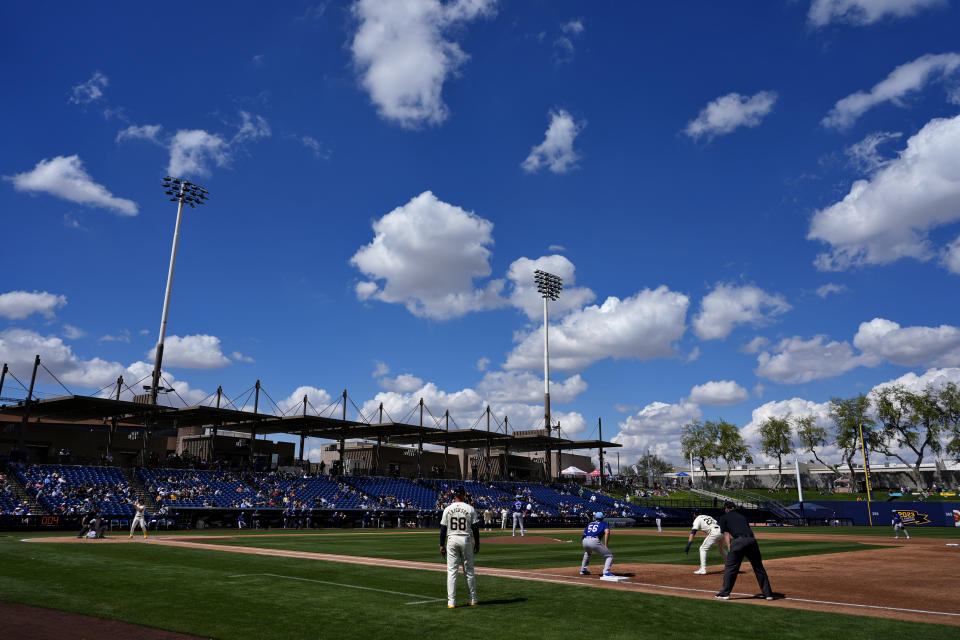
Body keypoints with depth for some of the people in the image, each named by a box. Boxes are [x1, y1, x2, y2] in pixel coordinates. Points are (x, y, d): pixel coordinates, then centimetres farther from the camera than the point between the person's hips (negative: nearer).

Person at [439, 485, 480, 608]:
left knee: (452, 571, 2)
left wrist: (442, 545, 7)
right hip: (466, 540, 0)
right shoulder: (470, 508, -3)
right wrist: (477, 543, 7)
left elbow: (443, 528, 1)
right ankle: (473, 599, 18)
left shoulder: (448, 509, 0)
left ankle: (451, 601, -2)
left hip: (452, 540, 0)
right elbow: (475, 528, -2)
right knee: (469, 571, 11)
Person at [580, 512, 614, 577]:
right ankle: (606, 572, -14)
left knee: (587, 553, 39)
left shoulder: (590, 524, 30)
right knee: (609, 556, 5)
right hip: (594, 541, -5)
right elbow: (607, 532, -4)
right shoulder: (603, 524, 18)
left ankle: (583, 570, 38)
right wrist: (605, 546, -4)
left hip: (585, 541, 5)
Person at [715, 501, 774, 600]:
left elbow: (726, 534, 10)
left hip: (739, 540, -5)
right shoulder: (742, 517, 32)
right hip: (752, 540, 5)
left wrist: (730, 550, 4)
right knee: (759, 567, 16)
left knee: (730, 567, 4)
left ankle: (725, 593, 5)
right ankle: (768, 593, 20)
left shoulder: (724, 517, 19)